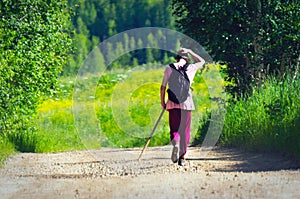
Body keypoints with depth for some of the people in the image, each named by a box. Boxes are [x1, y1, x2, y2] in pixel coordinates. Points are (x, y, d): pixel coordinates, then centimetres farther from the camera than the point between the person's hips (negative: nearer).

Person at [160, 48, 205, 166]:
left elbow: (163, 86, 4)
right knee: (185, 130, 7)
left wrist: (162, 101, 14)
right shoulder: (191, 68, 5)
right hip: (186, 101, 0)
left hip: (173, 102, 0)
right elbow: (202, 61, 26)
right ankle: (182, 157, 5)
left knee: (174, 128, 5)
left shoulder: (169, 68, 4)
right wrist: (189, 52, 29)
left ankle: (175, 143, -28)